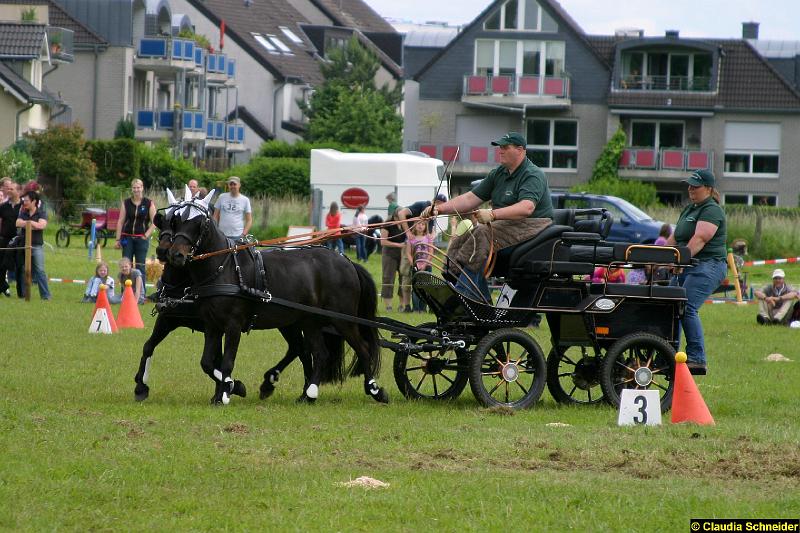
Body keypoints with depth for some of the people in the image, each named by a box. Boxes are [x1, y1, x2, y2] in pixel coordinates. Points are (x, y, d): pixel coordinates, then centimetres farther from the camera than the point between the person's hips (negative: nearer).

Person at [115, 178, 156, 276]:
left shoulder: (149, 203, 1)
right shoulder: (126, 203, 6)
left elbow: (154, 222, 2)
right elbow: (120, 222, 6)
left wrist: (146, 235, -8)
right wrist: (118, 239, 2)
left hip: (141, 238, -1)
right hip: (127, 238, 2)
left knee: (140, 265, 0)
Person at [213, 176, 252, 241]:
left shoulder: (245, 200, 6)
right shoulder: (222, 197, 8)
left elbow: (249, 220, 7)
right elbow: (215, 216, 13)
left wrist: (243, 234, -4)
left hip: (237, 236, -1)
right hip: (222, 235, 1)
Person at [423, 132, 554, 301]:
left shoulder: (533, 176, -11)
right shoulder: (498, 174, 16)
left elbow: (527, 207, -29)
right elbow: (471, 198, 13)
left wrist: (493, 214, -39)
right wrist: (440, 208, 0)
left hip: (532, 225, -9)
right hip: (505, 224, 9)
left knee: (483, 235, -31)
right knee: (461, 241, -9)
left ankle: (464, 291, -35)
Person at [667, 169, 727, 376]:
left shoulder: (712, 211, -9)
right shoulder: (689, 209, 21)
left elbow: (699, 239, -22)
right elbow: (675, 238, 25)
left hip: (707, 266, -10)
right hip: (686, 268, 10)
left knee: (687, 308, -22)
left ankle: (697, 359, -24)